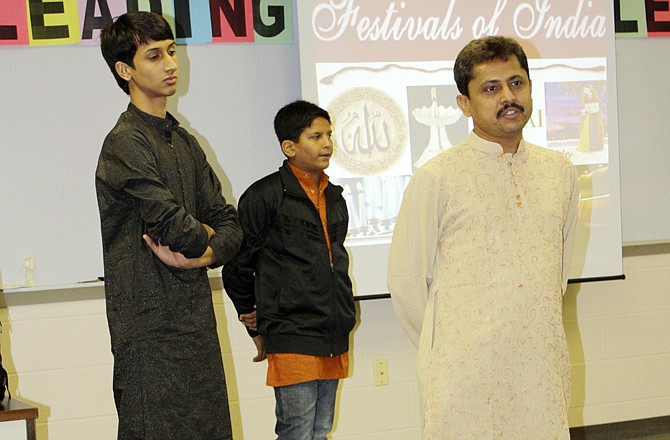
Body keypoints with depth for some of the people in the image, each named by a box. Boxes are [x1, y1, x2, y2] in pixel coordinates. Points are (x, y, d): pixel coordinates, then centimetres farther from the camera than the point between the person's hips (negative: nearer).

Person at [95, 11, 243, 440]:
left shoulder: (185, 143, 17)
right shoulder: (125, 143, -11)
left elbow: (229, 224, 14)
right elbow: (174, 226, -19)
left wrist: (203, 255, -7)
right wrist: (204, 238, 3)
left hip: (197, 321, 8)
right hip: (152, 328, -8)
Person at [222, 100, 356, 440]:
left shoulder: (335, 199, 15)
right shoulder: (265, 196, -7)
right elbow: (237, 267, -1)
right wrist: (256, 327, 6)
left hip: (333, 339, 7)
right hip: (291, 340, -7)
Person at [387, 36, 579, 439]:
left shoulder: (560, 171, 10)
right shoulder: (436, 179, -4)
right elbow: (406, 283, -1)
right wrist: (445, 353, 6)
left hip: (543, 370, 4)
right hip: (465, 374, -4)